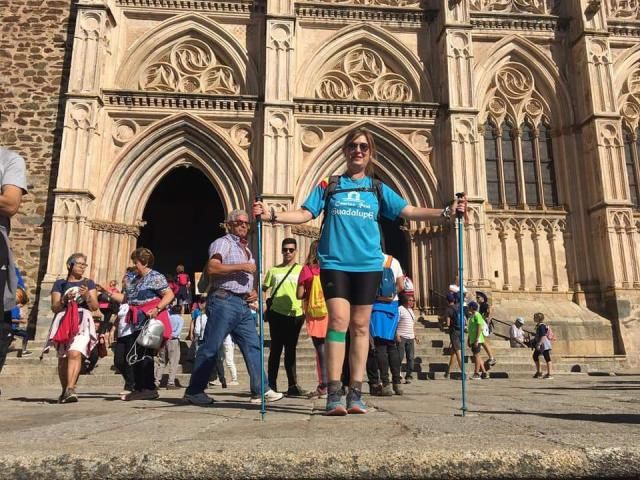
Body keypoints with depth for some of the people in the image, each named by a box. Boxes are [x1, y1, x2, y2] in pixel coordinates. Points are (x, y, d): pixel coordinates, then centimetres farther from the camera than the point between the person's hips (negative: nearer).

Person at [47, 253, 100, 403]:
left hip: (82, 322, -1)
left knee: (75, 353, -21)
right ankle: (64, 391, 18)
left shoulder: (89, 283, 14)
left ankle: (70, 389, -27)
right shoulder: (60, 283, 12)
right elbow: (54, 308, 7)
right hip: (64, 323, 1)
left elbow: (95, 306, 7)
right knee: (63, 358, 4)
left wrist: (87, 295, -10)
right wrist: (65, 299, -11)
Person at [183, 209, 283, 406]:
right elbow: (212, 268, -18)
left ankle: (259, 391, 4)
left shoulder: (246, 249, 25)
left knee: (253, 346, 3)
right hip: (224, 301, -8)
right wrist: (241, 266, -17)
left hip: (243, 304, 8)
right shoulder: (223, 243, -1)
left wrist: (253, 292, 13)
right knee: (211, 347, -5)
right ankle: (194, 391, 4)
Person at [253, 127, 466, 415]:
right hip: (335, 263, -2)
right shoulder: (328, 186, 10)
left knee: (360, 326, 4)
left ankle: (355, 394, 10)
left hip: (368, 264, 2)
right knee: (339, 321, -12)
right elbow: (304, 214, 5)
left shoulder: (378, 189, 13)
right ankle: (334, 394, -7)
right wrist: (272, 215, -9)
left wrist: (445, 212, -4)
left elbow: (409, 212, 7)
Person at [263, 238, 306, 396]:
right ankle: (271, 385, 8)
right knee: (276, 349, 2)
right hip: (277, 314, 0)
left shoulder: (301, 270, 8)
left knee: (290, 351, 7)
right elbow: (263, 289, 11)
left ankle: (293, 386, 10)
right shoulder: (273, 270, 10)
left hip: (295, 315, 0)